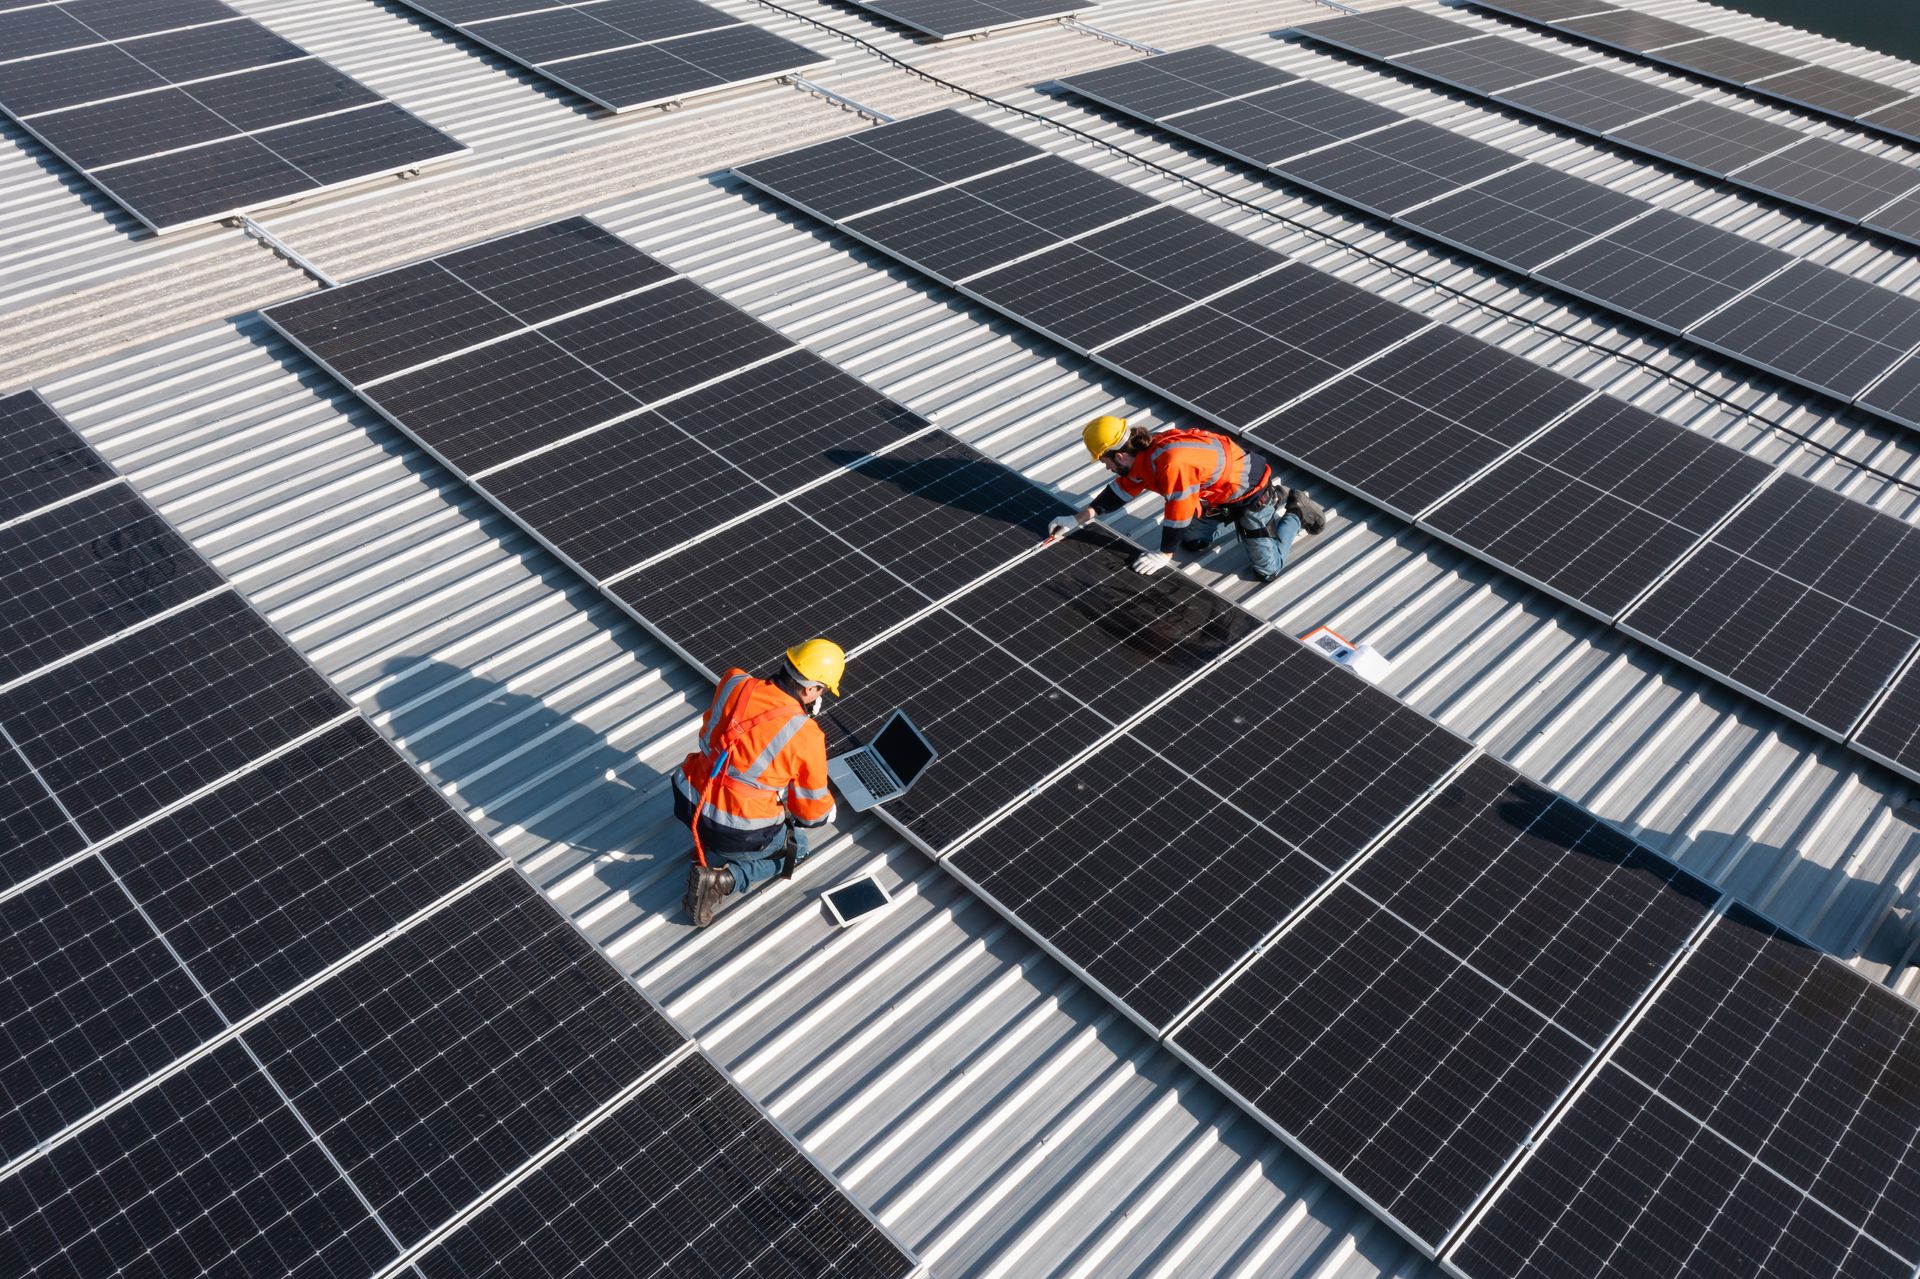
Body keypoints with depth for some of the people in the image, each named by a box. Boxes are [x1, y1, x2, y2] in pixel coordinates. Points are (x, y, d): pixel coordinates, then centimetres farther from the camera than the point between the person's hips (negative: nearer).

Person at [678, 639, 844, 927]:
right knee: (795, 848, 26)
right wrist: (828, 812, 19)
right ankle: (723, 879, 2)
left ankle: (709, 847, 20)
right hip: (739, 832, -6)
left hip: (689, 803, 6)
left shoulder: (733, 683, -11)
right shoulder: (806, 737, -21)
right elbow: (813, 809, -5)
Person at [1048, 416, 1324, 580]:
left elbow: (1179, 512, -28)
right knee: (1192, 541, 22)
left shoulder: (1171, 463, -37)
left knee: (1268, 570, -8)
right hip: (1222, 488, 9)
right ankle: (1275, 499, 27)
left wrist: (1164, 555, -15)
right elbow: (1120, 490, 8)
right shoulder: (1143, 453, -7)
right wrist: (1077, 520, 7)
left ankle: (1296, 512, 18)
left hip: (1249, 493, -9)